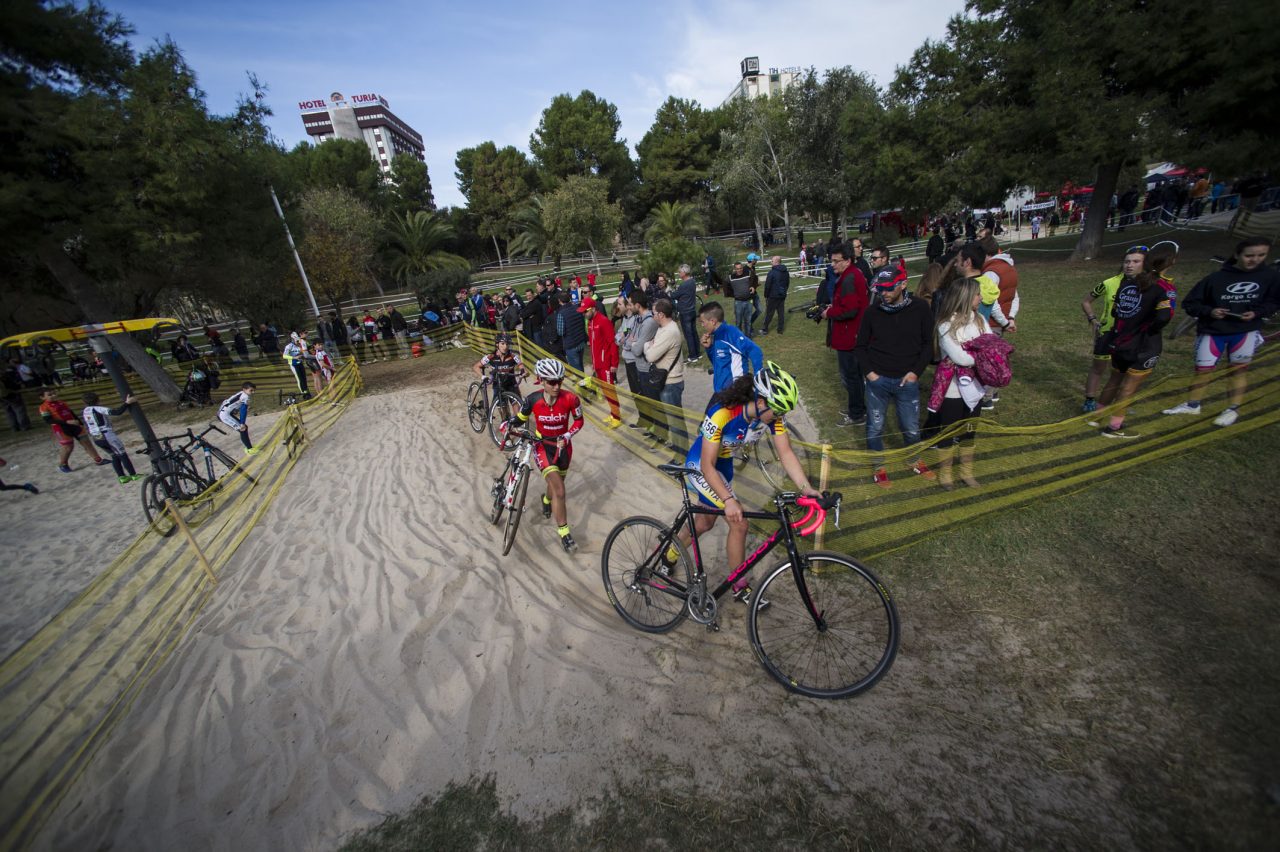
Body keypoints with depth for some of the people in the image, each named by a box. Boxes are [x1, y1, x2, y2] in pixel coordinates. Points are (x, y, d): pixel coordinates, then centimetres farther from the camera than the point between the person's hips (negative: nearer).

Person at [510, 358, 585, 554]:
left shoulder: (570, 398, -20)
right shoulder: (533, 399, -19)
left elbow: (579, 420, -4)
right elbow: (520, 418, -1)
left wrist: (567, 436, -18)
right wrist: (508, 424, -20)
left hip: (562, 445, 2)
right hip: (542, 445, -2)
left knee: (555, 484, 24)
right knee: (559, 491, -16)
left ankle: (547, 501, 62)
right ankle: (564, 534, -2)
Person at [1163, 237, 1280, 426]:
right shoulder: (1216, 278, -11)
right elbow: (1190, 303, -6)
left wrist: (1257, 313, -10)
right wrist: (1209, 311, -21)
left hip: (1246, 331, 2)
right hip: (1212, 331, -2)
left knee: (1239, 369, 8)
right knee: (1203, 369, 3)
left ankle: (1233, 410, 18)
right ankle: (1192, 405, 19)